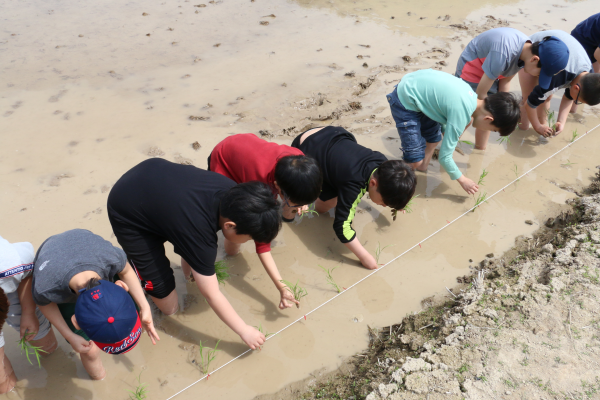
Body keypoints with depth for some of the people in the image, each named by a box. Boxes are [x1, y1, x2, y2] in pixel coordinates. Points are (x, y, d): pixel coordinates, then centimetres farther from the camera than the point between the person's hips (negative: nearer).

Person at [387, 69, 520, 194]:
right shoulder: (461, 114, -25)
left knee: (434, 139, 18)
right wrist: (462, 179, -4)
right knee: (416, 160, -6)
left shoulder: (472, 96, -4)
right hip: (405, 101, -9)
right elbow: (444, 157, -17)